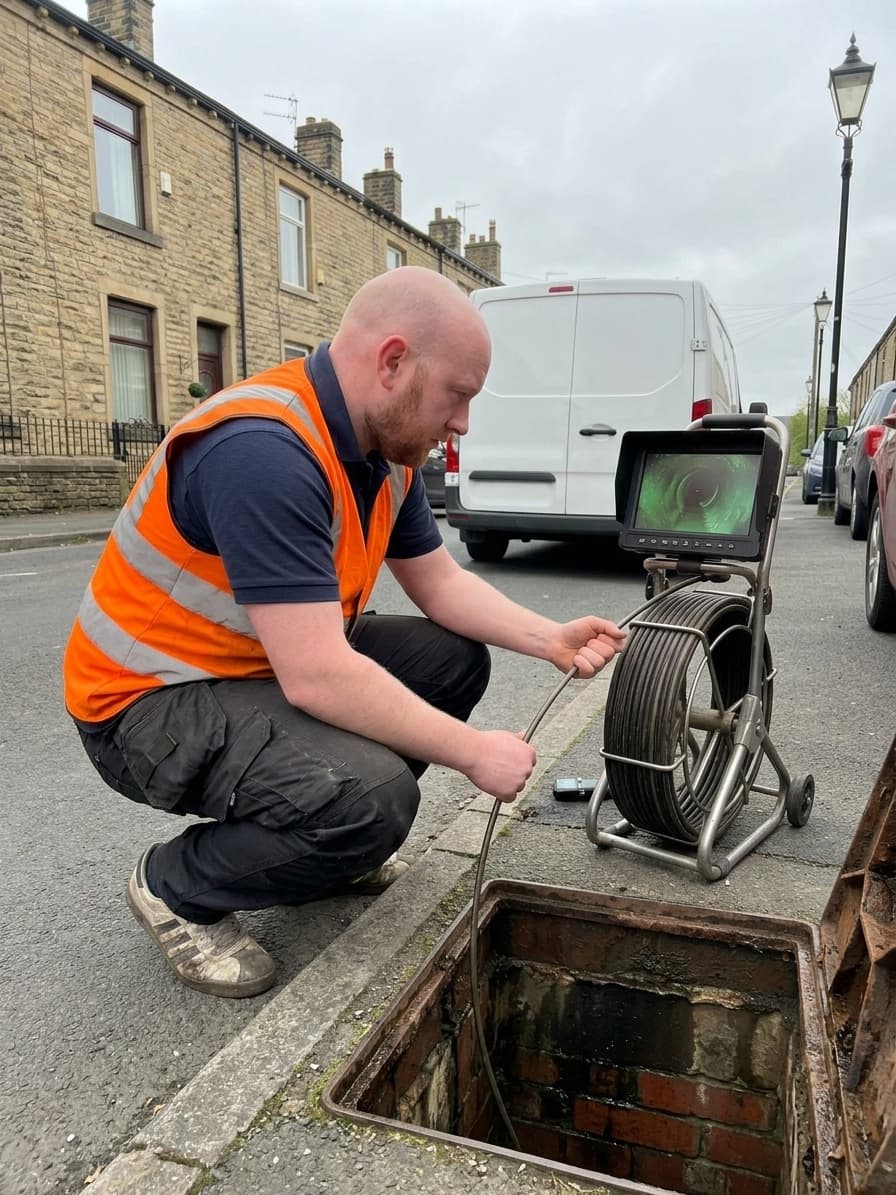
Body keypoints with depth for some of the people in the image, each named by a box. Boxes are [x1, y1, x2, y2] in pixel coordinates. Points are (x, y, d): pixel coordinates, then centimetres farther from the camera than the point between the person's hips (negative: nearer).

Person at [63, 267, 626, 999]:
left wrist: (553, 641, -7)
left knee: (455, 656, 2)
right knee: (372, 798, -29)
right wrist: (473, 753, -23)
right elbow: (318, 678, -34)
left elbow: (442, 585, 6)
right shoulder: (262, 450, -31)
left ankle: (331, 836, 16)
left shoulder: (386, 446, -1)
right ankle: (177, 888, 0)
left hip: (271, 662, 9)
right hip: (150, 697, -9)